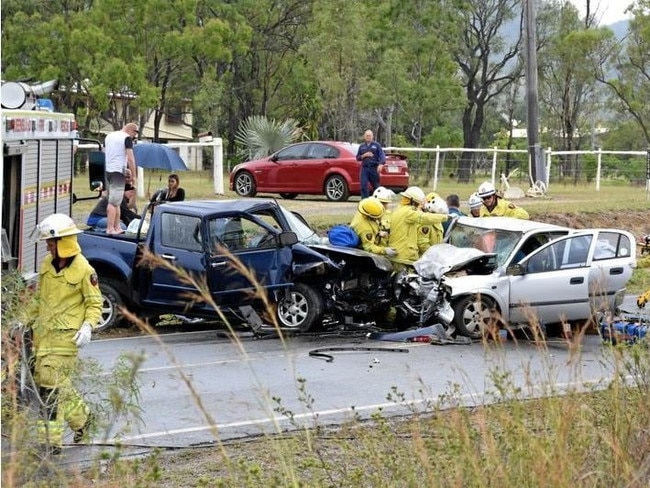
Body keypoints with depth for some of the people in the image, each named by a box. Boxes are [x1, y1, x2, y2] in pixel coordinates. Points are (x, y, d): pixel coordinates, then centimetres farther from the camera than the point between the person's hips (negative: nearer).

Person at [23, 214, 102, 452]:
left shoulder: (84, 270, -10)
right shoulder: (47, 263, 11)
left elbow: (95, 303, -4)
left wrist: (87, 327, -18)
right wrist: (27, 319, 19)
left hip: (66, 335, -7)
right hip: (42, 332, 7)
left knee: (51, 386, -12)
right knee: (47, 381, 12)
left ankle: (51, 441, -8)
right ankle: (80, 416, 34)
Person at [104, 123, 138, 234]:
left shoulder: (109, 136, 17)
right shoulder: (127, 138, -6)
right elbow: (130, 158, -11)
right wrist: (133, 176, -5)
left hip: (107, 170, 8)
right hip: (118, 171, -8)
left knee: (116, 201, 14)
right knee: (114, 201, -8)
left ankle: (117, 227, 15)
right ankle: (110, 228, -10)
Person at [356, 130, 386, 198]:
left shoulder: (377, 145, 5)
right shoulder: (362, 146, 15)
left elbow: (382, 156, -4)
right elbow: (357, 158, 17)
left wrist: (380, 164, -23)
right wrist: (364, 155, -4)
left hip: (374, 168, -2)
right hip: (364, 168, 2)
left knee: (376, 185, 5)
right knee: (363, 186, -10)